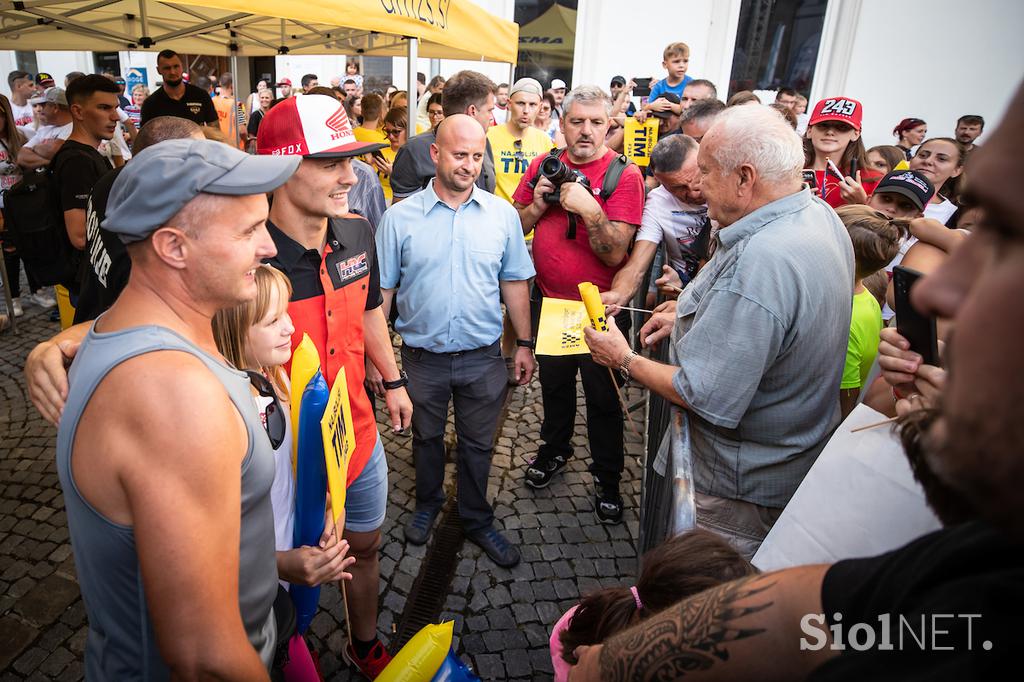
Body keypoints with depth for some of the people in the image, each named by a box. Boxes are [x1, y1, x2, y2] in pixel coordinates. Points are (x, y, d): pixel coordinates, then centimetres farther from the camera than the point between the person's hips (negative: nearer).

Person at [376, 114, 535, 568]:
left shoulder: (502, 215, -3)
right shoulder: (400, 217, -7)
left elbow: (514, 283, 4)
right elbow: (381, 291, -3)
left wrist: (524, 343, 4)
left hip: (483, 357, 1)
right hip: (421, 356, 0)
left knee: (477, 444, 16)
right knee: (426, 438, 21)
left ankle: (477, 521, 37)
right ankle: (427, 505, 46)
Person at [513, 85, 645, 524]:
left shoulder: (624, 174, -13)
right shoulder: (543, 165, 1)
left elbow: (615, 253, -20)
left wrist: (589, 208, -32)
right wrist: (538, 204, -14)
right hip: (548, 299, 4)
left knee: (602, 396, 9)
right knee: (554, 383, 22)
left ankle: (608, 478, 30)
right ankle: (555, 449, 47)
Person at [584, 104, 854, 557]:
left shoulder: (758, 265, -36)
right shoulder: (820, 216, -2)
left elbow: (707, 398, -31)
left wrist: (625, 360, -16)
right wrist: (693, 315, 6)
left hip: (744, 487, -9)